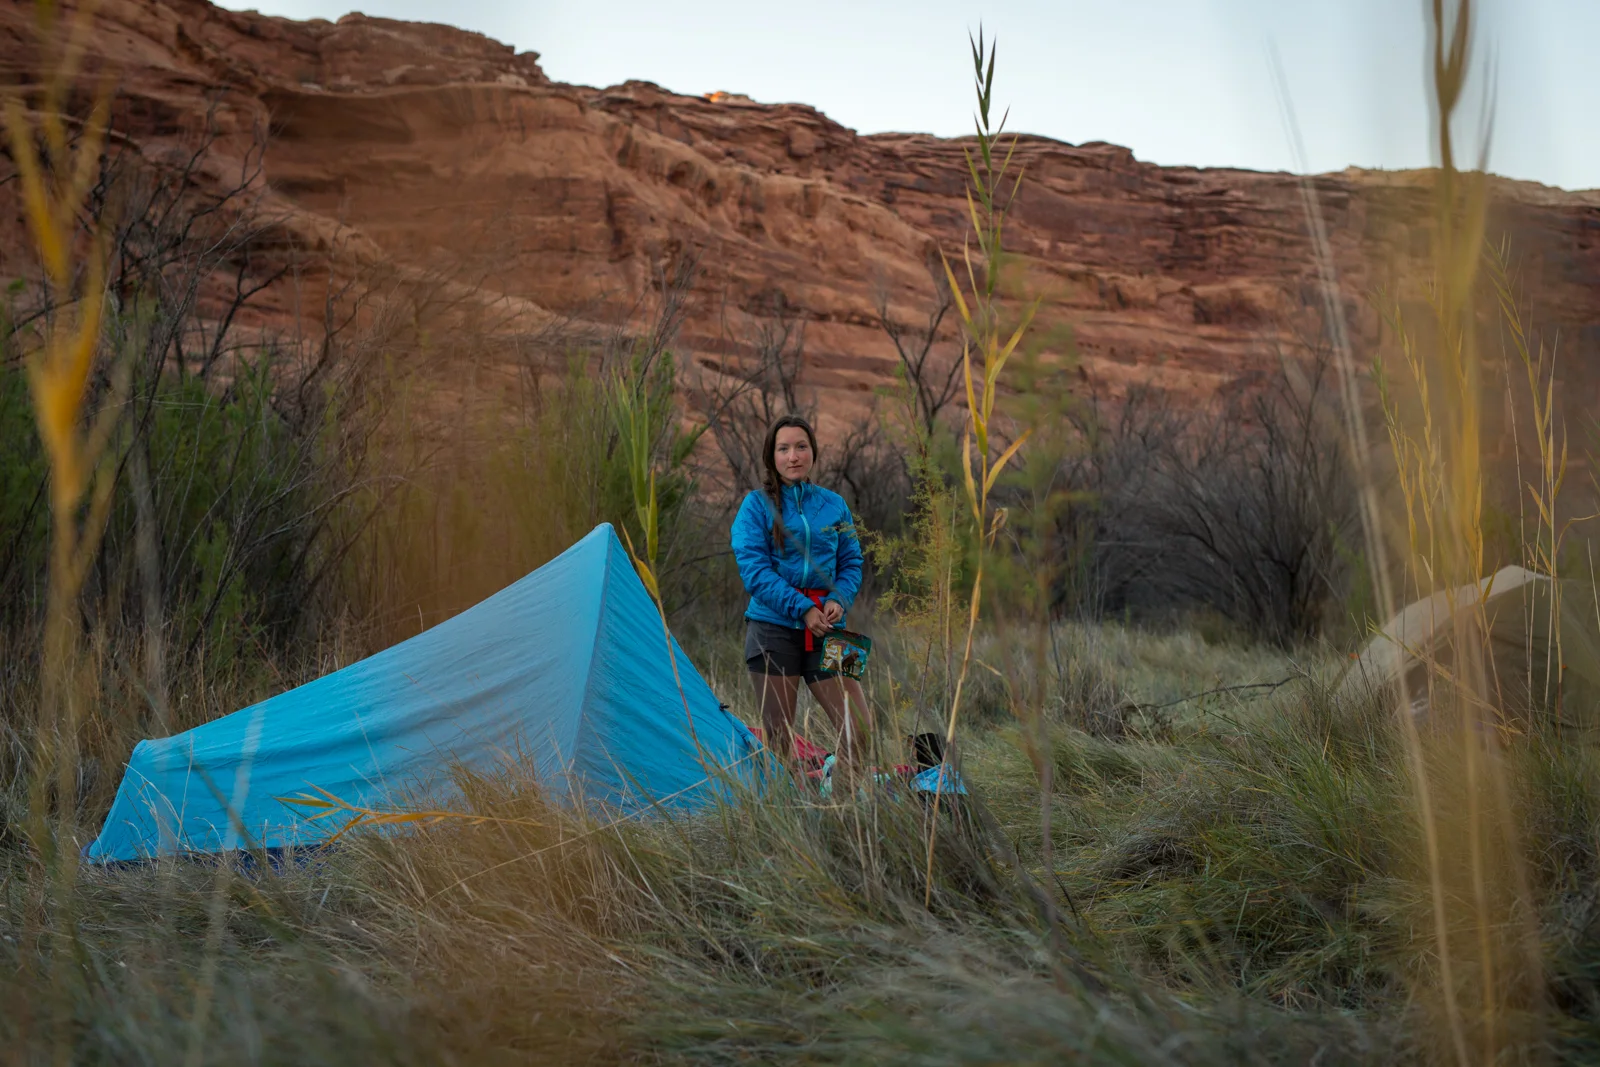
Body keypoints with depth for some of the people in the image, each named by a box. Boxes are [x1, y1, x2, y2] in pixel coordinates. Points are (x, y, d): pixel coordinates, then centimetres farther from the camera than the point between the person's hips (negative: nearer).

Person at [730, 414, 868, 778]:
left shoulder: (834, 505, 12)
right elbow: (754, 570, -7)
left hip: (826, 629, 3)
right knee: (779, 735, 0)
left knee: (857, 727, -5)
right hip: (774, 627, -3)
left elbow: (851, 563, 13)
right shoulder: (756, 504, 1)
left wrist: (838, 600, -8)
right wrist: (802, 608, -15)